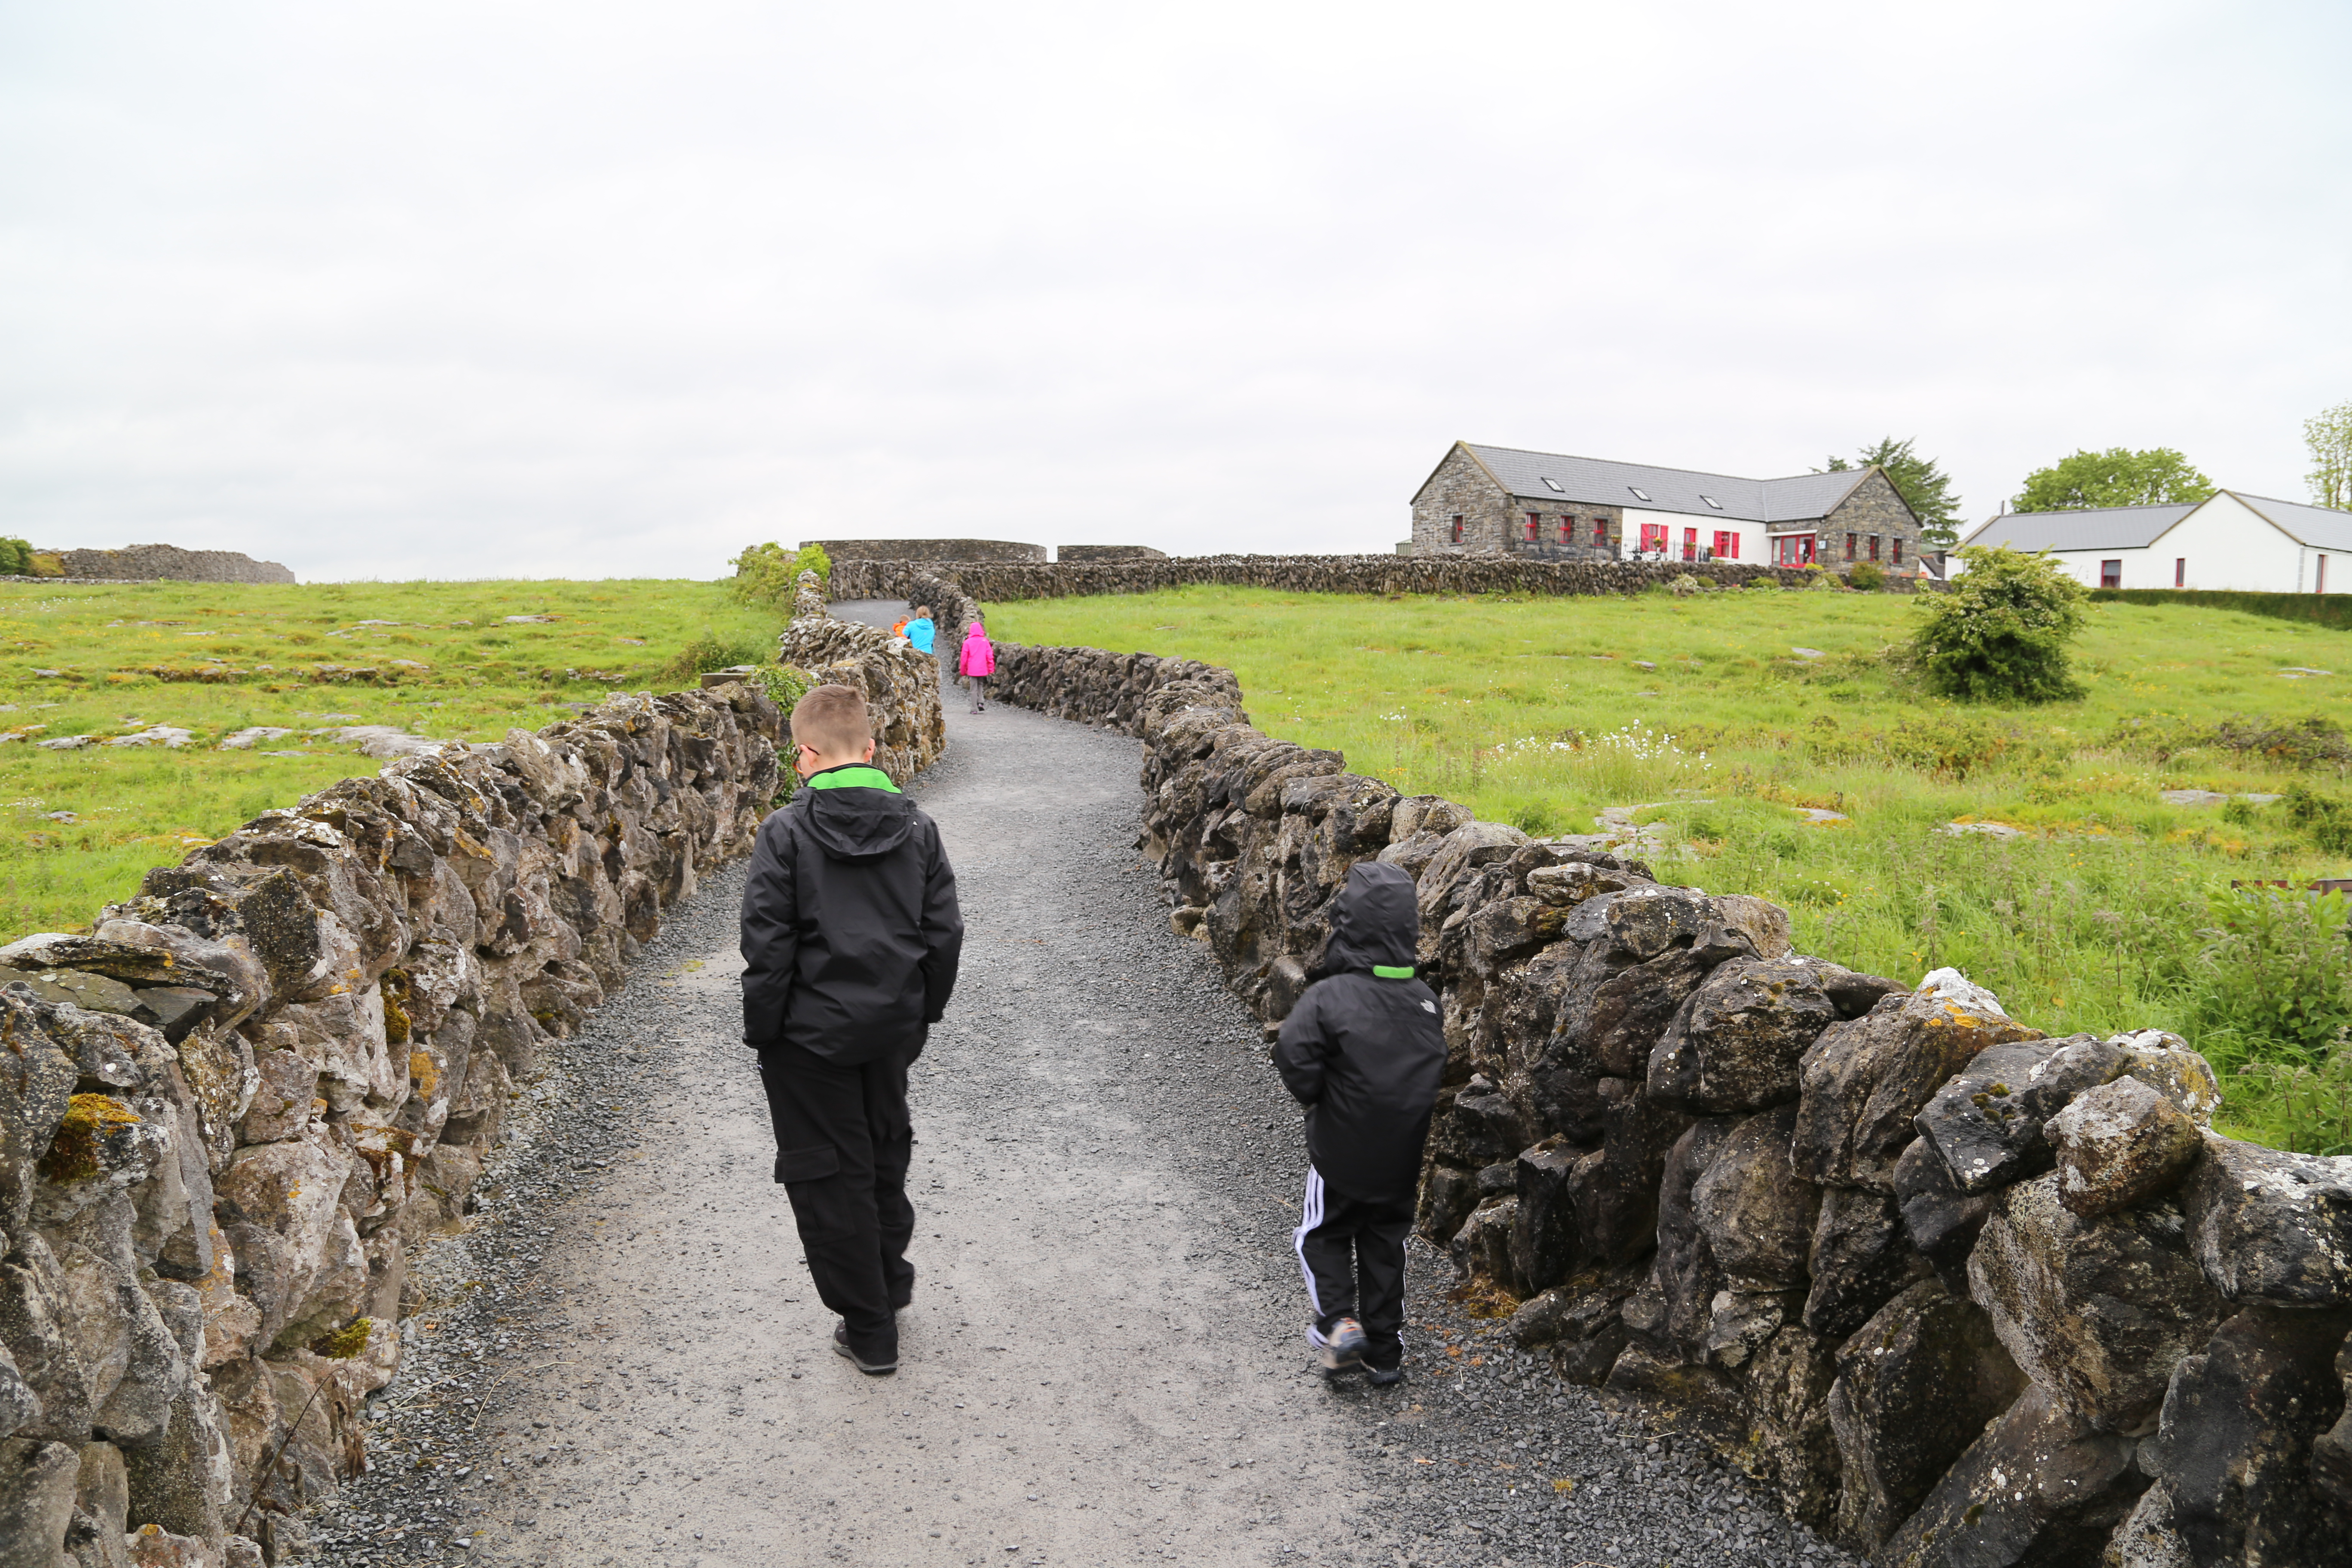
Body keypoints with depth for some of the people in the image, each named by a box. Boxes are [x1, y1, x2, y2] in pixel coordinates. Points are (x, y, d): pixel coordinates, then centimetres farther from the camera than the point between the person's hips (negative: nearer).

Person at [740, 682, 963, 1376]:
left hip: (812, 1033, -5)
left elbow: (768, 946, -14)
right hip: (892, 1027, 5)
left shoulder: (786, 832, -14)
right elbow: (945, 932, 2)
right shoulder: (916, 826, -2)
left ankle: (869, 1330, 16)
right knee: (885, 1152, 25)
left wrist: (762, 1031, -3)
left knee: (829, 1175, 8)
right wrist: (923, 1011, 14)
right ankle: (890, 1278, 43)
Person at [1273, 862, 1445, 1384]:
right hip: (1403, 1155, 4)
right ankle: (1384, 1350, 23)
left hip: (1342, 1151, -4)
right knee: (1385, 1244, 17)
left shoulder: (1330, 996, -22)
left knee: (1322, 1236, 17)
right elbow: (1437, 1070, 5)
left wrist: (1318, 1098, -10)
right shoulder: (1424, 999, -5)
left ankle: (1338, 1322, 0)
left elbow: (1294, 1057, -29)